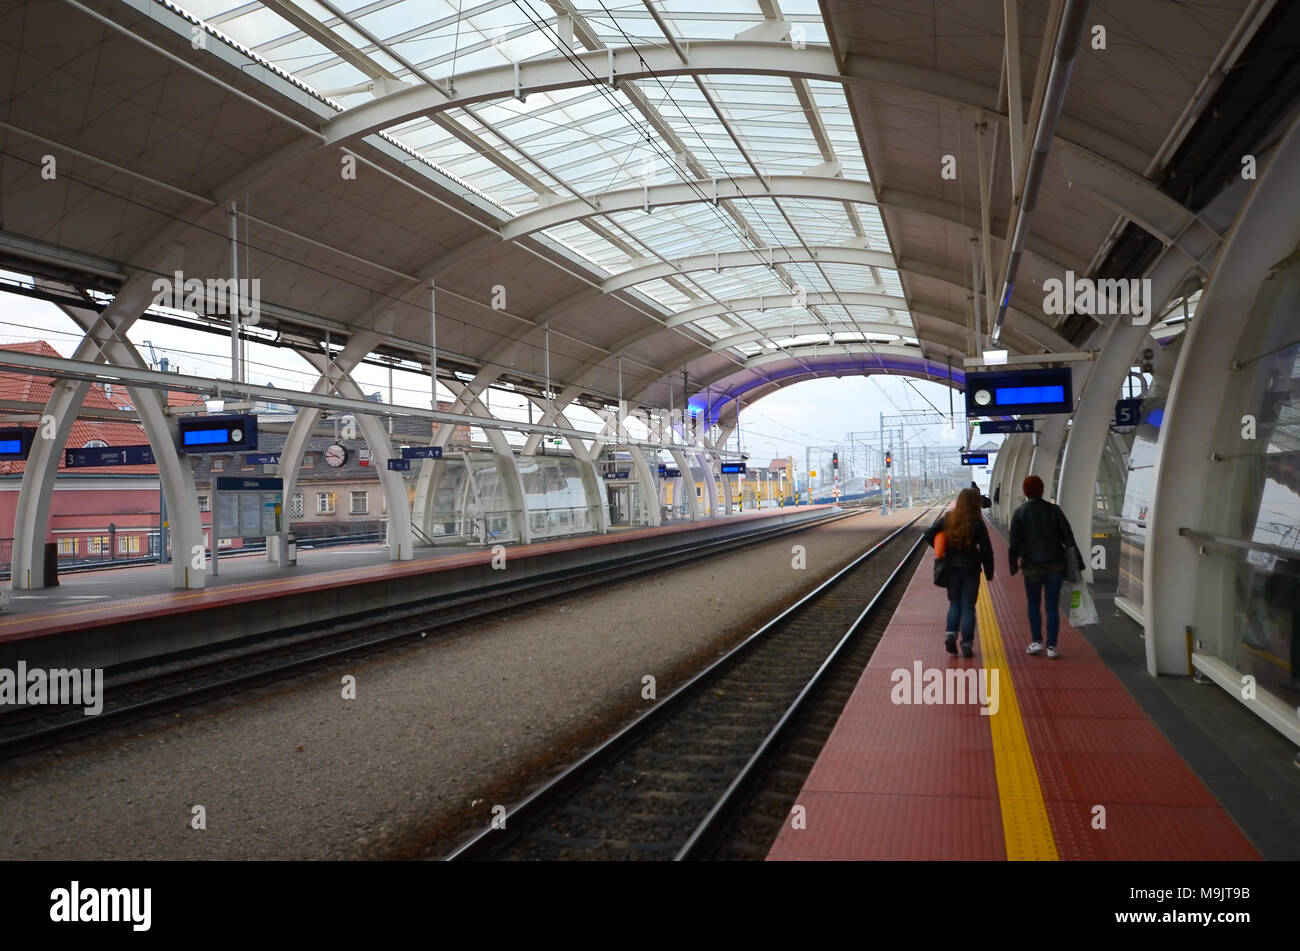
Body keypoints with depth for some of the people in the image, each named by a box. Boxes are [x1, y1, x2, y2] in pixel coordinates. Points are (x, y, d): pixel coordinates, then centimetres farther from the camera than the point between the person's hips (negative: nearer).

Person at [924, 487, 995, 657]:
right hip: (970, 569, -3)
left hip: (951, 568, 3)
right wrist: (989, 571, 0)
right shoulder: (977, 523, -12)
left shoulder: (947, 519, -3)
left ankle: (950, 634, -2)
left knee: (955, 603, 18)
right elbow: (986, 550, -11)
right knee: (968, 606, 6)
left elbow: (928, 535, -2)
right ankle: (966, 645, 6)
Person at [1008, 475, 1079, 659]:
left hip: (1032, 567, -1)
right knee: (1052, 607, 5)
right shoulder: (1054, 510, -1)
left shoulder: (1020, 513, -5)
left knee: (1033, 604, 16)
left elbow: (1014, 542, -6)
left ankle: (1036, 641, 8)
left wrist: (1014, 564, 4)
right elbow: (1068, 537, 0)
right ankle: (1052, 646, 4)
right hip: (1055, 565, 1)